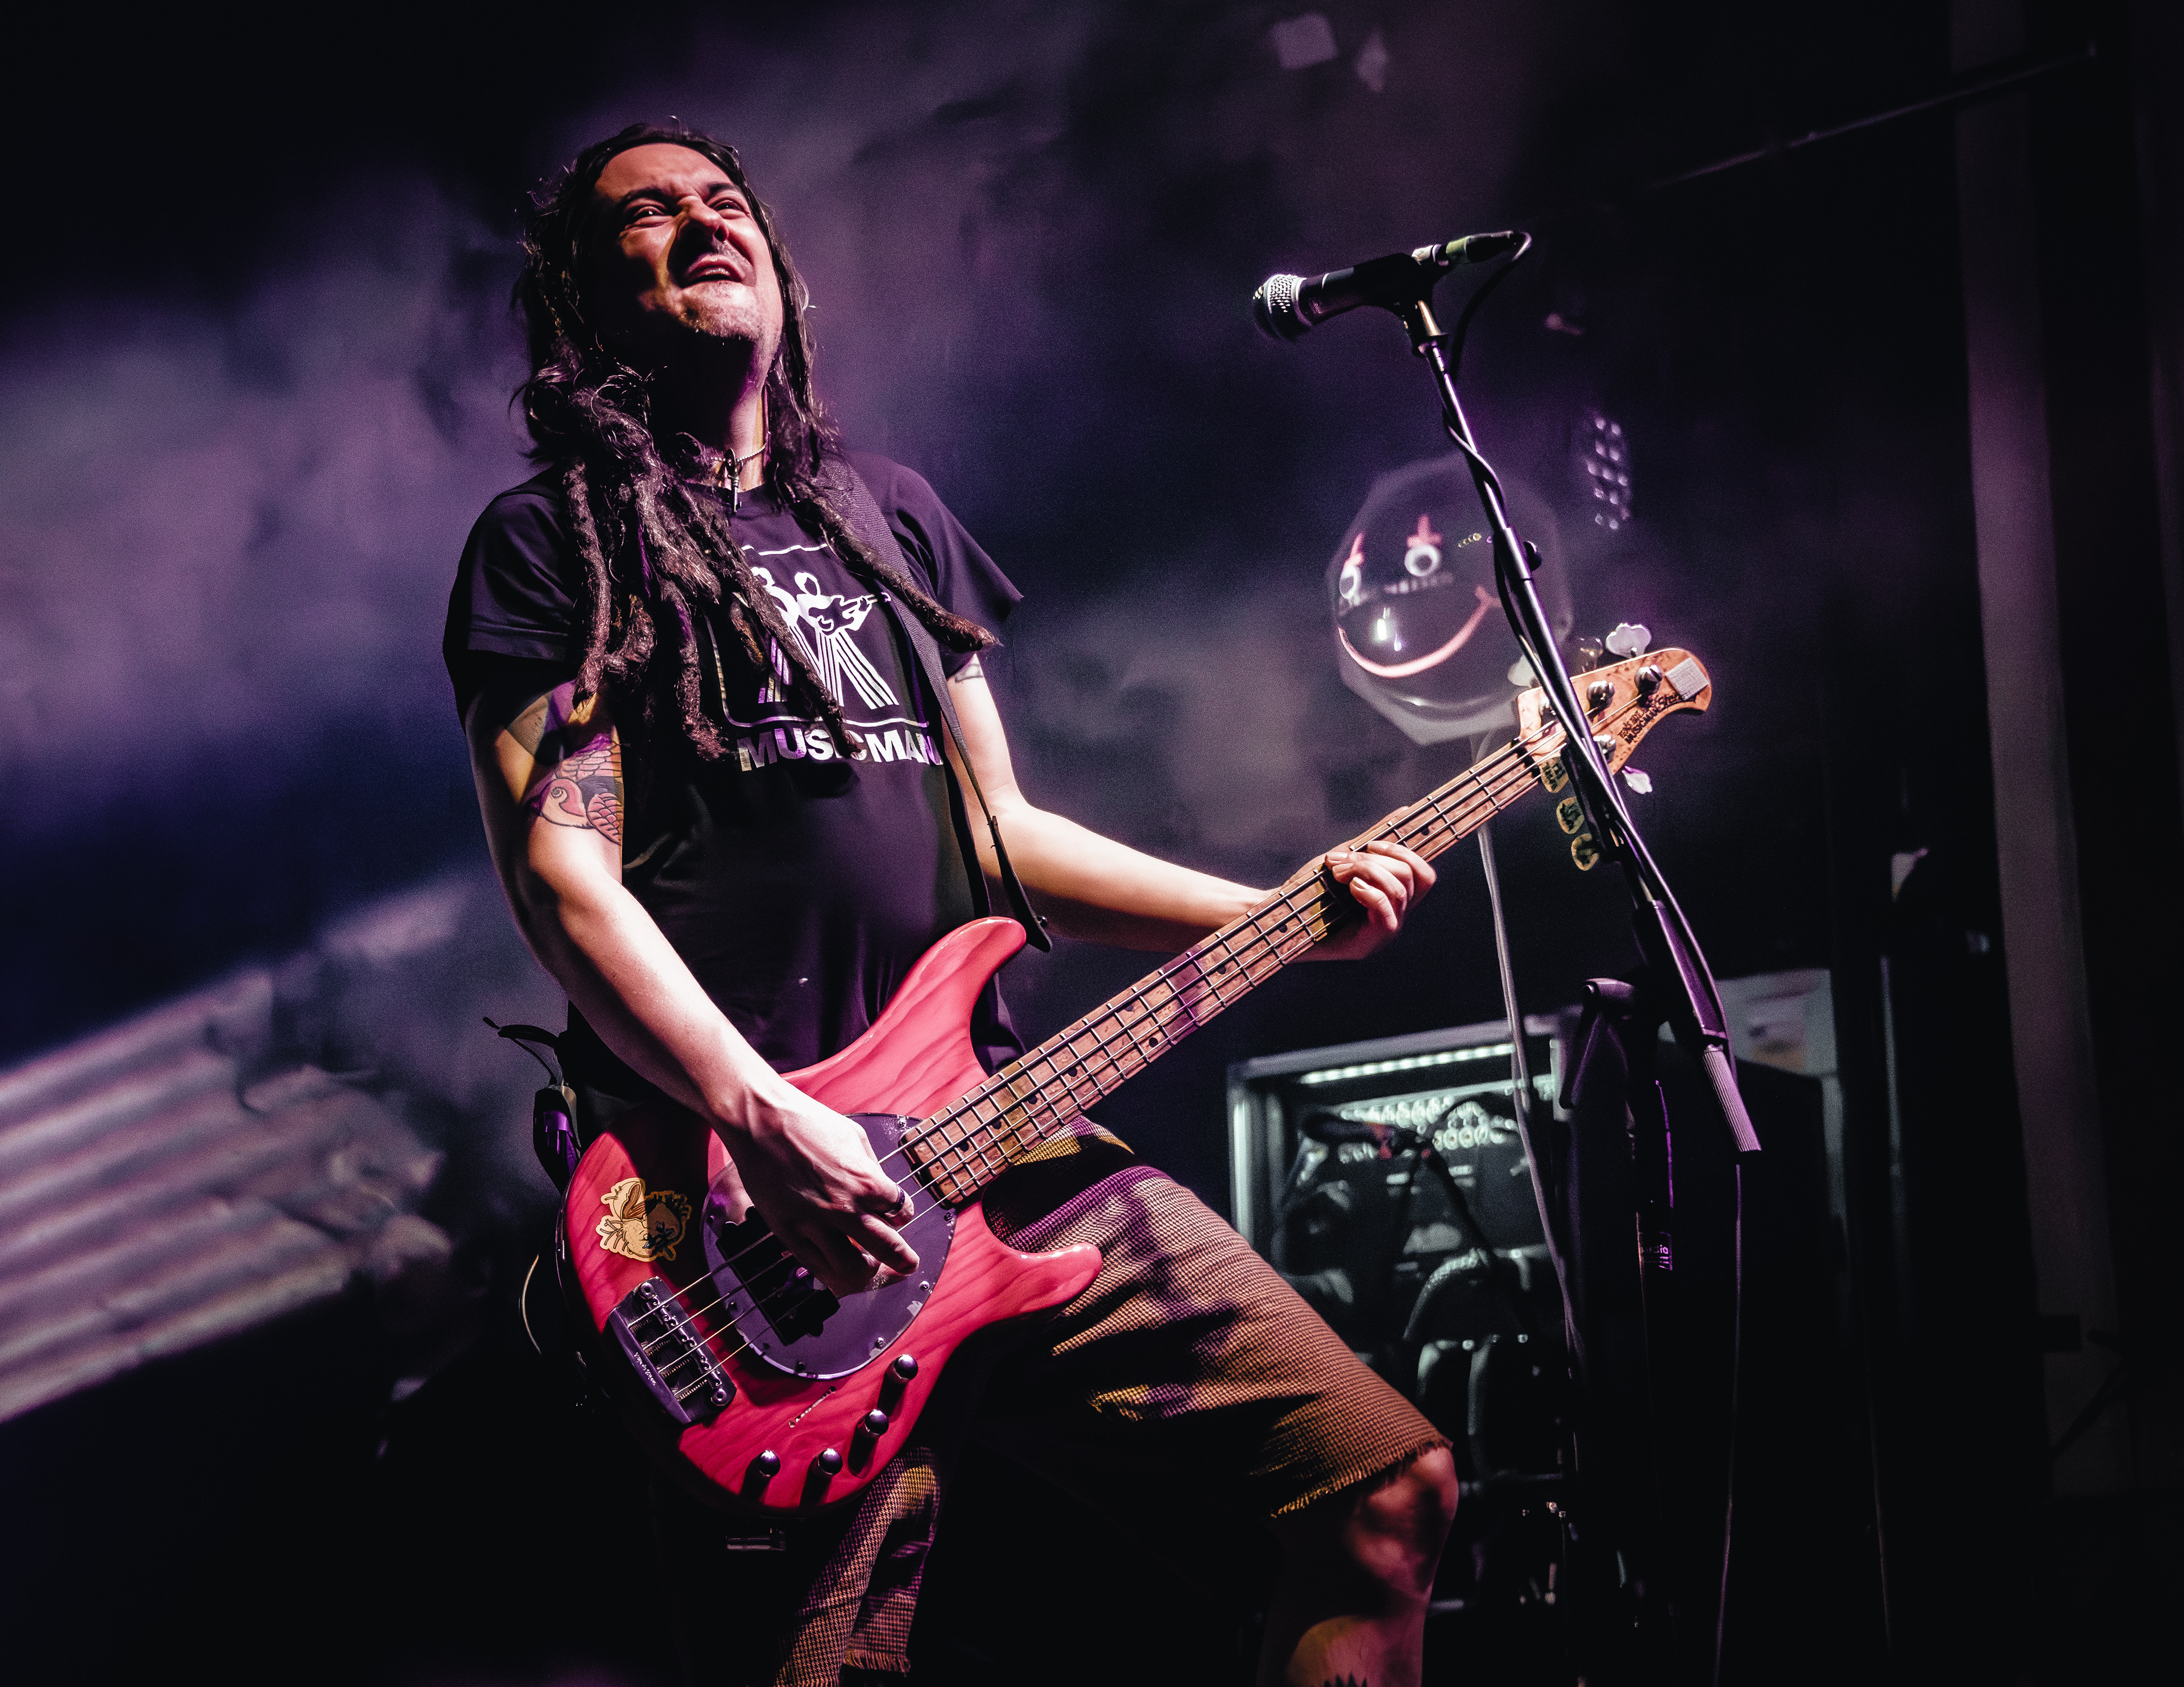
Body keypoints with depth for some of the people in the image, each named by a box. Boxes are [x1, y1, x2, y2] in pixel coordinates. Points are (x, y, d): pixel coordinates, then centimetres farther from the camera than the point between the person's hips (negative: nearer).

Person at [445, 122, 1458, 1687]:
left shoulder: (892, 512, 24)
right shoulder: (551, 541, 5)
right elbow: (564, 875, -7)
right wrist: (762, 1117, -21)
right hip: (743, 1191, -5)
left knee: (1391, 1481, -3)